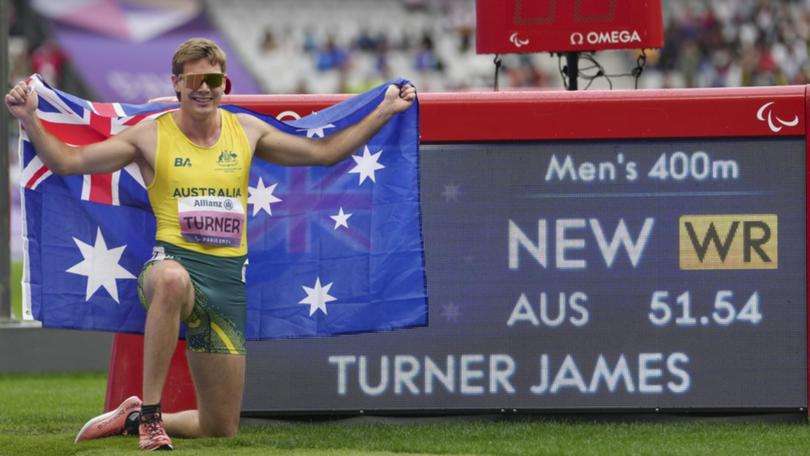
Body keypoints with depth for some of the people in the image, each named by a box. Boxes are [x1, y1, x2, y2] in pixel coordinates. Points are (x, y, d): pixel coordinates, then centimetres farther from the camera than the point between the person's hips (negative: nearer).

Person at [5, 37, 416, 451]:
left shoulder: (246, 131, 11)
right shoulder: (151, 135, 0)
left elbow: (325, 153, 19)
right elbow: (66, 162, -2)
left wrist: (385, 111, 16)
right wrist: (29, 118, -16)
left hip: (228, 278, 4)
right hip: (173, 261, -4)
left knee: (221, 429, 6)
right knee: (172, 280, -47)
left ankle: (133, 419, 34)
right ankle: (149, 413, -34)